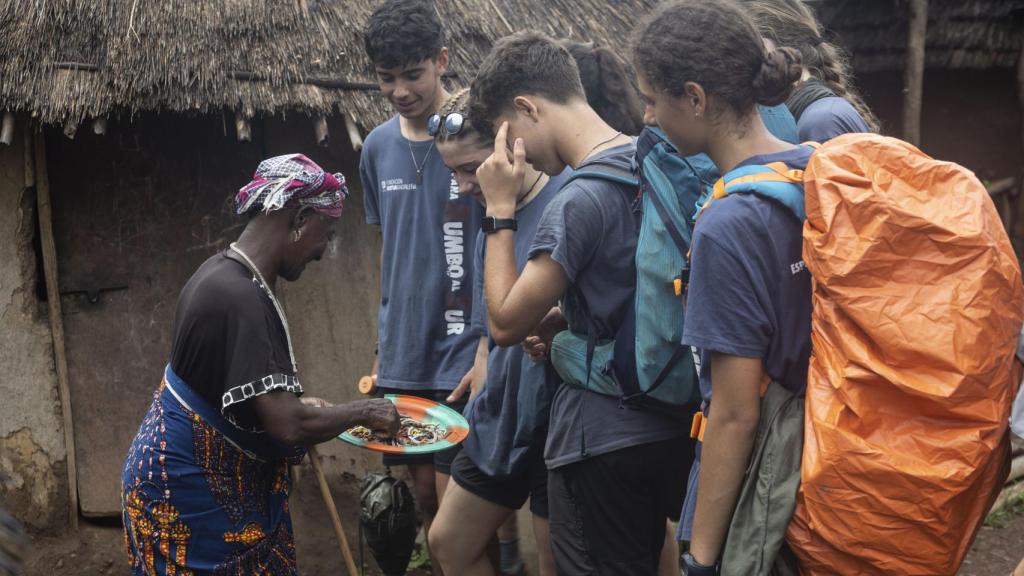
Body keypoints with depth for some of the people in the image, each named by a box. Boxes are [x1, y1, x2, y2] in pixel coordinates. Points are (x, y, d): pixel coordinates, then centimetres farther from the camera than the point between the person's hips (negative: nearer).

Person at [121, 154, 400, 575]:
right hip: (187, 491, -9)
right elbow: (289, 426, -31)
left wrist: (298, 403, 10)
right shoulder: (239, 297, -28)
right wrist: (362, 412, -16)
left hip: (210, 480, 9)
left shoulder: (225, 275, 3)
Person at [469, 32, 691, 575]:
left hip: (602, 440, -8)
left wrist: (499, 208, -11)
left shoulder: (578, 201, -21)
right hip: (670, 423, 8)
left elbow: (505, 323, -14)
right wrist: (552, 322, 9)